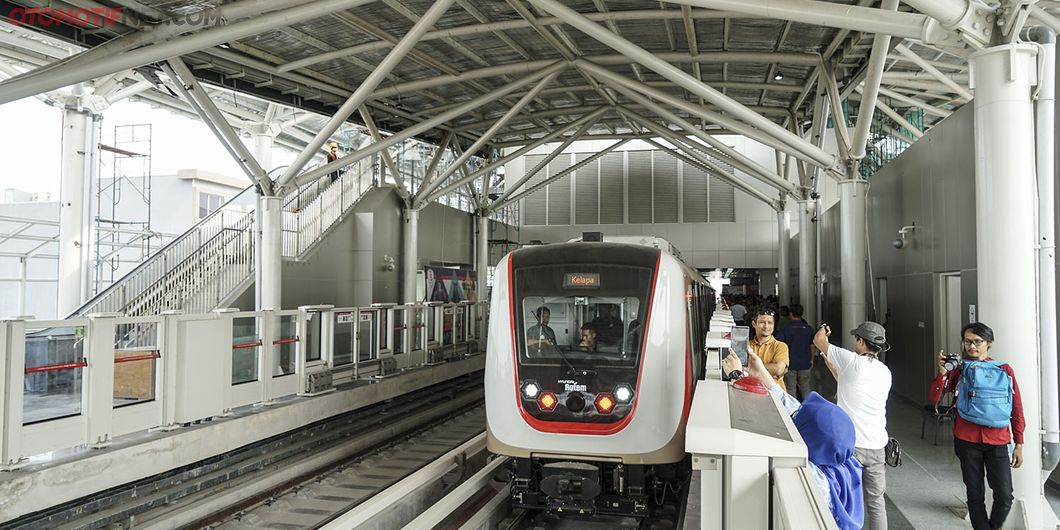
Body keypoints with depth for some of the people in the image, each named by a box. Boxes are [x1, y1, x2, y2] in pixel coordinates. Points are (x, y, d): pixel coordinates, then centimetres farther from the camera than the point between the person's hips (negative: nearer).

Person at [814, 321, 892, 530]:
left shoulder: (853, 362, -10)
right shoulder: (885, 372, 9)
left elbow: (819, 340, 1)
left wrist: (823, 330, 24)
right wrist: (829, 361, 32)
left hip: (850, 444, -6)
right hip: (876, 446, 6)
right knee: (876, 501, 13)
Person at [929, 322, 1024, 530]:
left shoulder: (1004, 370, 2)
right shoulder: (959, 369, 3)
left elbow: (1016, 409, 6)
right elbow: (935, 397, -3)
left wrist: (1019, 444, 4)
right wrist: (942, 372, -18)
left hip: (997, 441, 0)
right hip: (967, 440, 0)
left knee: (1004, 497, -2)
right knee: (975, 495, 7)